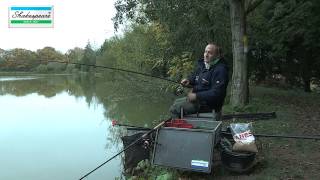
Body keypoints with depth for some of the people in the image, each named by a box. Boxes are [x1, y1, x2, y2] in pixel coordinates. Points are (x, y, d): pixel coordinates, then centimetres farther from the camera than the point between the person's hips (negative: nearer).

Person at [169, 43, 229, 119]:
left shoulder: (220, 70, -22)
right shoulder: (202, 64, 7)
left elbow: (216, 93, -28)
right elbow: (194, 75, 24)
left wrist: (196, 96, -26)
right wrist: (188, 80, 0)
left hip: (208, 104, -10)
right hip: (196, 97, 10)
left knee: (174, 109, -12)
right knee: (176, 102, 19)